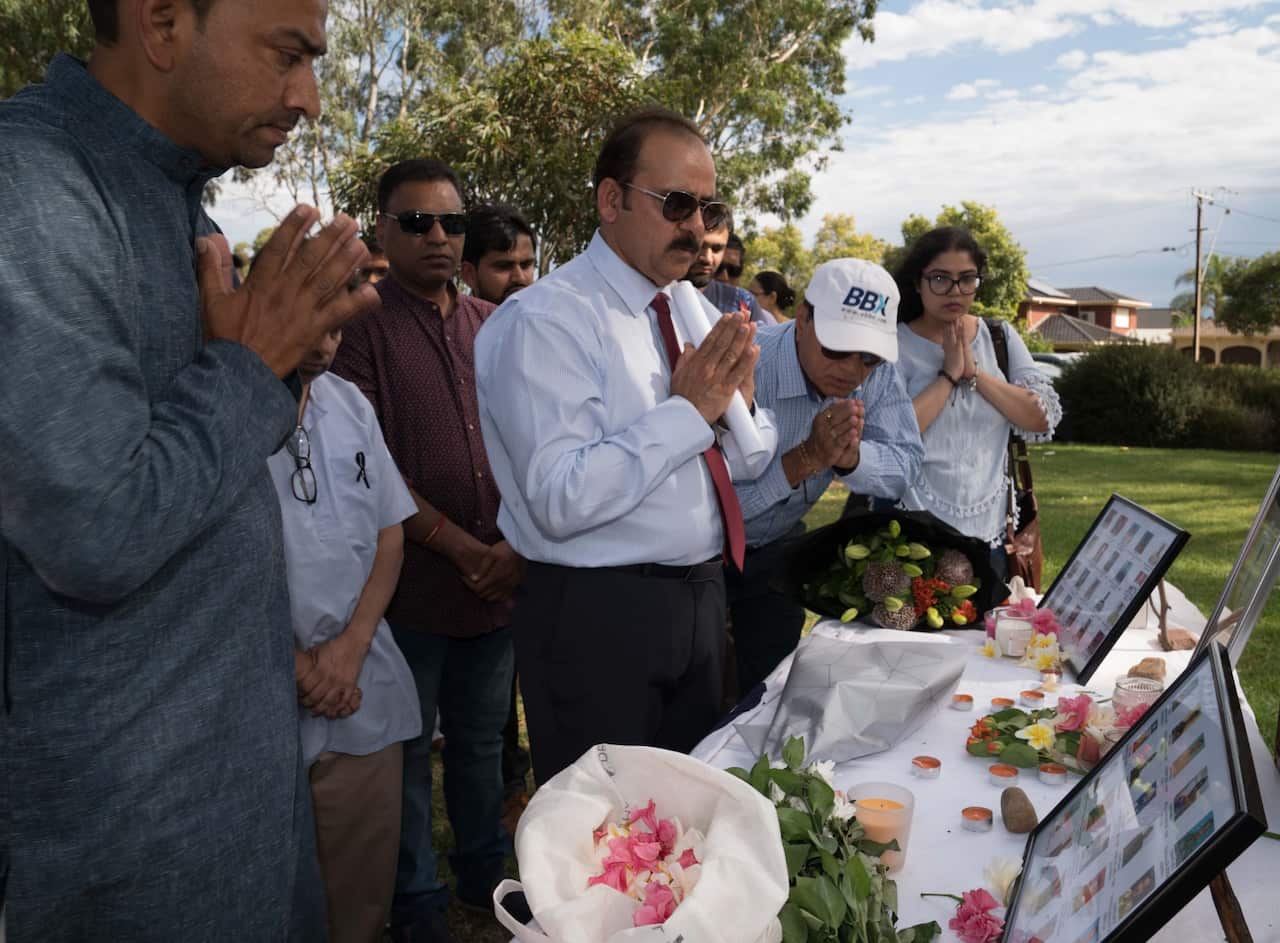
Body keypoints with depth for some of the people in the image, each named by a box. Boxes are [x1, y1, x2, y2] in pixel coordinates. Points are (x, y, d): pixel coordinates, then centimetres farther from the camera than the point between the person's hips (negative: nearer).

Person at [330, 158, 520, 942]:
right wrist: (463, 549, -14)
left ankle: (485, 871, 37)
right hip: (412, 582, -4)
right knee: (408, 748, 11)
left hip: (502, 577, 4)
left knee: (482, 740, 18)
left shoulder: (492, 326, 7)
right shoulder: (362, 326, -7)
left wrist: (517, 543, -5)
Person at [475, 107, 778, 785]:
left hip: (700, 597, 7)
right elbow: (560, 501, -24)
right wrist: (688, 409, -20)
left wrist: (737, 398, -9)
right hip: (598, 617, -7)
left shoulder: (696, 312, 8)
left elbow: (747, 464, 12)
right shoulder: (546, 319, -14)